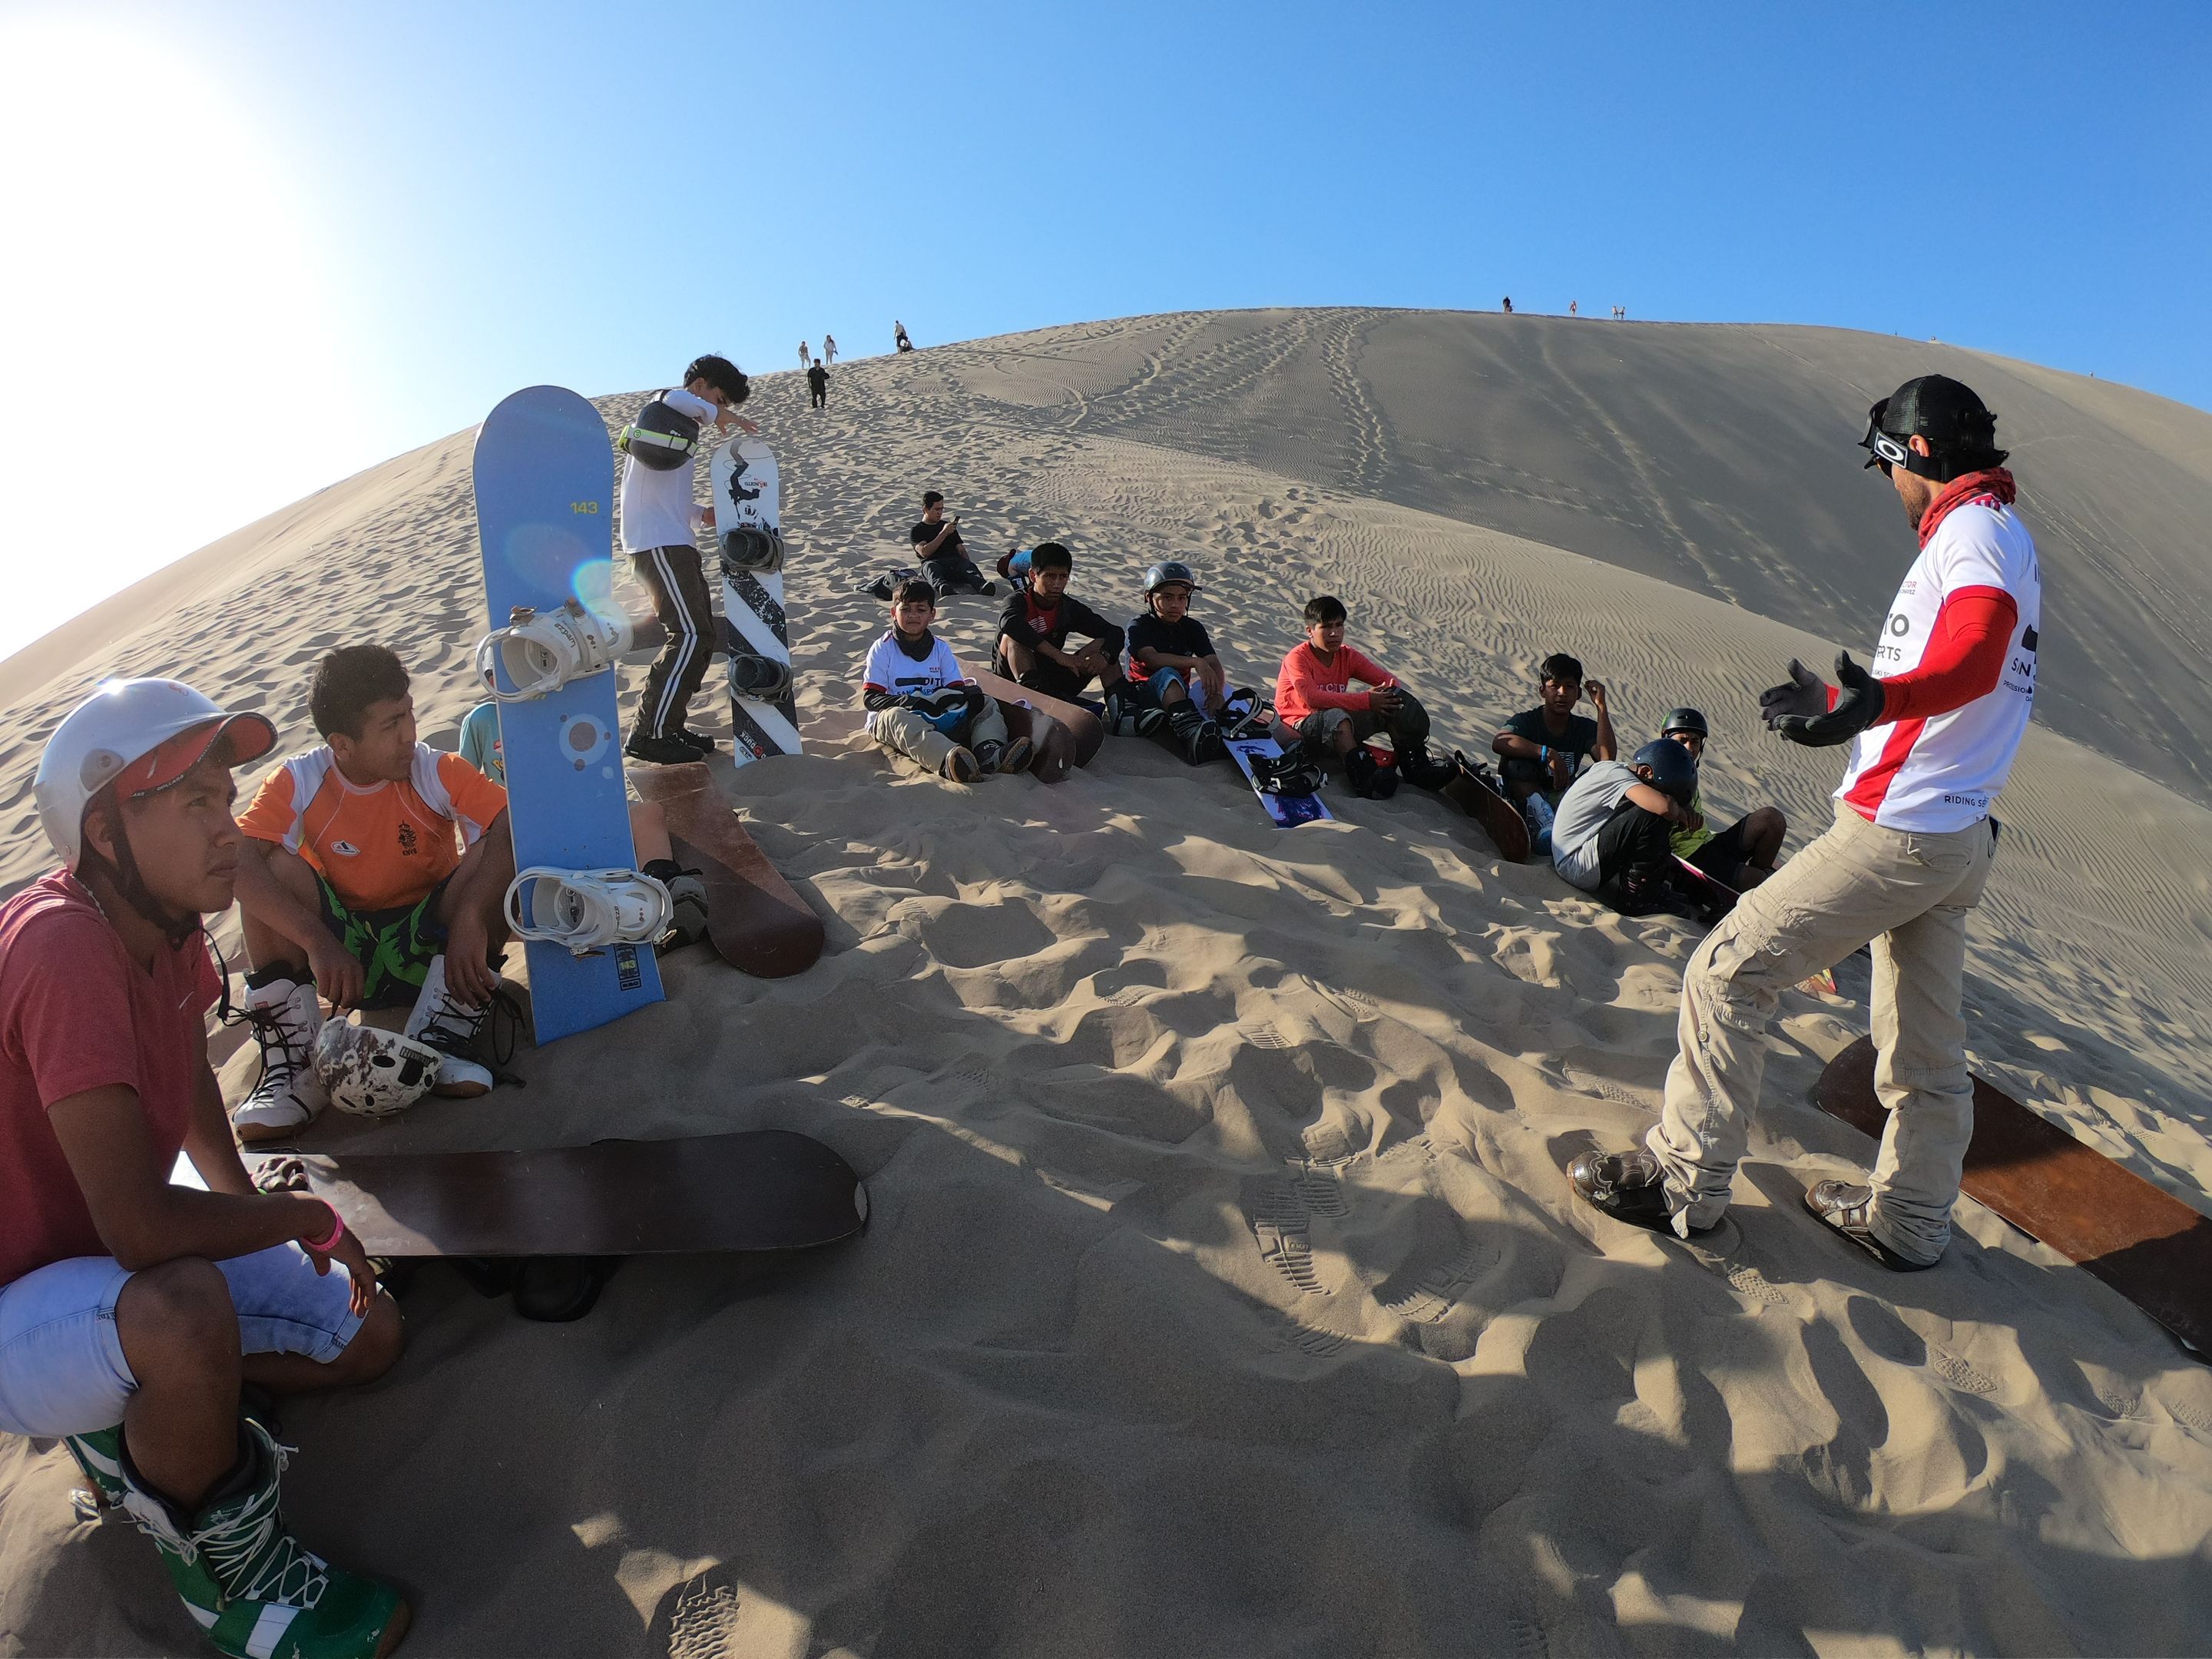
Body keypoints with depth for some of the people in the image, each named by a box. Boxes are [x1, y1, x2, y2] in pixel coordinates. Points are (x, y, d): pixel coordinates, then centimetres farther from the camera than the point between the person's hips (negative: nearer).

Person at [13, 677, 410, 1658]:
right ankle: (224, 1565, -11)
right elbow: (140, 1226, -36)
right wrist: (298, 1216, -19)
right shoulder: (62, 946, -34)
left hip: (116, 1260, 8)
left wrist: (253, 1211, 3)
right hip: (17, 1316, -8)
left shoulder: (164, 917, -8)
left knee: (371, 1335, 5)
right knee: (185, 1309, -39)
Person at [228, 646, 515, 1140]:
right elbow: (236, 861, -27)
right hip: (342, 954, 1)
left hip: (429, 946, -1)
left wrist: (470, 916, -43)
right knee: (275, 868, -23)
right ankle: (291, 1066, -21)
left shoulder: (437, 772, -15)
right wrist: (318, 942, -41)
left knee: (494, 859, -26)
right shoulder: (298, 782, -12)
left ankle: (440, 1043, -25)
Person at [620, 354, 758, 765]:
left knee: (700, 637, 9)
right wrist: (718, 414, -15)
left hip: (675, 544, 10)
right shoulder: (662, 411, -2)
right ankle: (647, 735, -15)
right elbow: (676, 399, -30)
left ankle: (670, 726, 14)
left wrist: (701, 515, 10)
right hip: (657, 543, -10)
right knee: (689, 635, -17)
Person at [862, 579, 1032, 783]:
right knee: (895, 716, -40)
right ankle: (948, 761, -73)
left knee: (987, 705, -8)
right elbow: (870, 698, -7)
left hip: (937, 720, 5)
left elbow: (957, 688, 7)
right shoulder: (883, 649, 2)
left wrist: (971, 693, -21)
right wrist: (914, 702, -23)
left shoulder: (941, 649, 14)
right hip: (887, 723, -5)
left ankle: (989, 754, -46)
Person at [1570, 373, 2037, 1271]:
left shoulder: (1972, 529, -11)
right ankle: (1909, 1220, 30)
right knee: (1923, 1049, 17)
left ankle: (1683, 1181, 1)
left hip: (1895, 828, -10)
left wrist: (1878, 699, -50)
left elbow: (1974, 656, -32)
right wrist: (1840, 706, 41)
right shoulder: (2006, 538, 20)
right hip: (1956, 837, 10)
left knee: (1728, 971, -6)